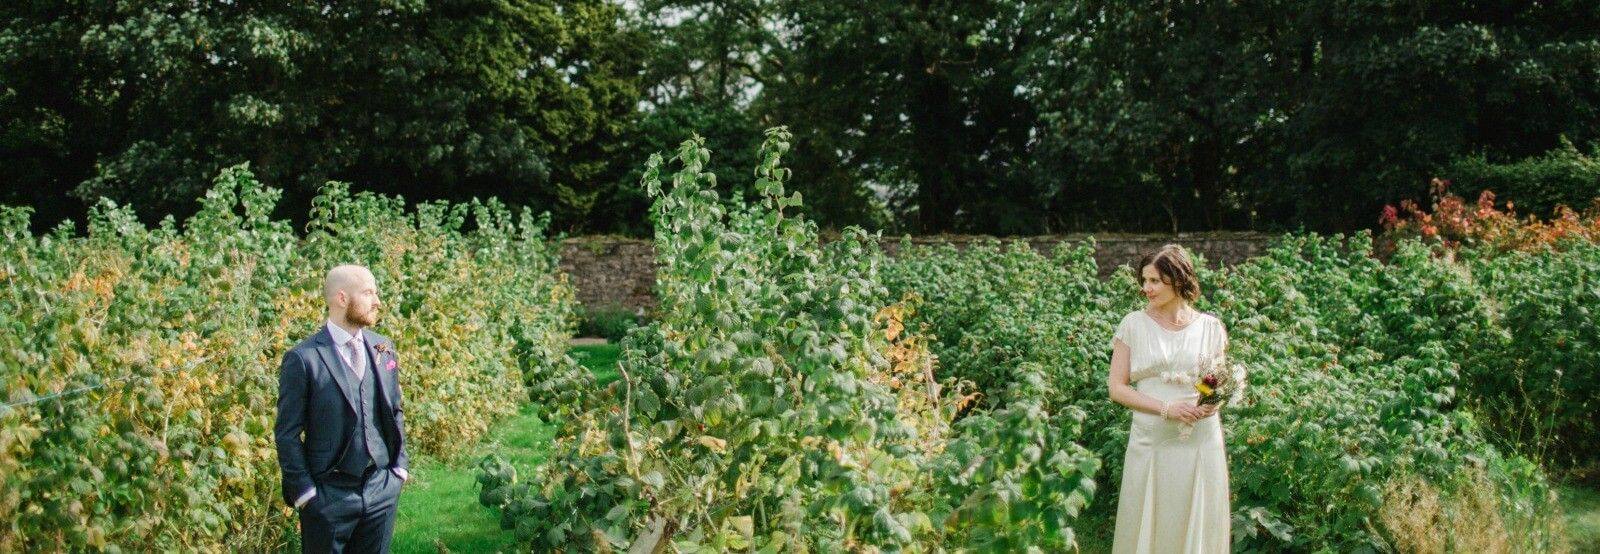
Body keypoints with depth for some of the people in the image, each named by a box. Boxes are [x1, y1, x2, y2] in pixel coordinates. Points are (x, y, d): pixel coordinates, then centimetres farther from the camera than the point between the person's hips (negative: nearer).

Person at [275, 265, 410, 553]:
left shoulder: (384, 348, 5)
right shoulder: (303, 358, -11)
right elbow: (287, 434, -8)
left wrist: (399, 467, 9)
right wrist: (305, 492, -9)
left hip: (382, 489, 5)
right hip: (328, 494, -5)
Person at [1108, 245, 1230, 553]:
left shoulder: (1210, 327, 3)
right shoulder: (1133, 325, 0)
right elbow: (1117, 388, -3)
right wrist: (1166, 408, -15)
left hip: (1201, 443, 1)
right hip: (1151, 443, -1)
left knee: (1199, 526, 7)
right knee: (1147, 527, 4)